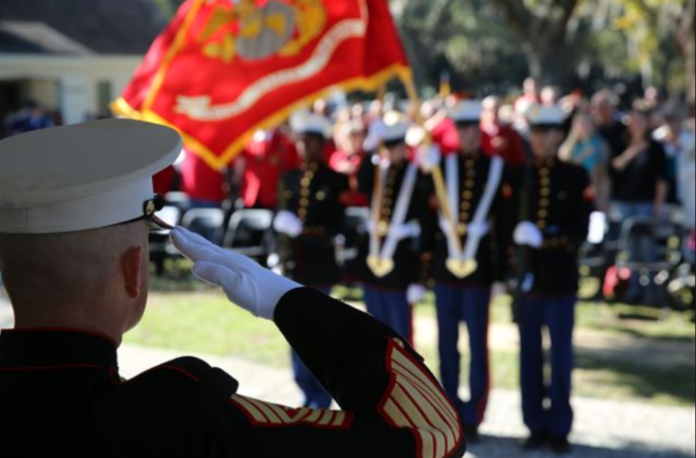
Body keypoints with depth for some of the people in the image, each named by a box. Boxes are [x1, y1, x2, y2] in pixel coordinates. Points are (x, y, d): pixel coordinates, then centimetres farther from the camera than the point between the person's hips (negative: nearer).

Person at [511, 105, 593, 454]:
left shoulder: (576, 176, 0)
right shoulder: (519, 175, 5)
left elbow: (581, 230, -4)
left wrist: (546, 238, -19)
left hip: (561, 278, -1)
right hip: (526, 277, 2)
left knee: (561, 356, 4)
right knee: (530, 356, 5)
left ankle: (560, 429, 13)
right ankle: (537, 426, 15)